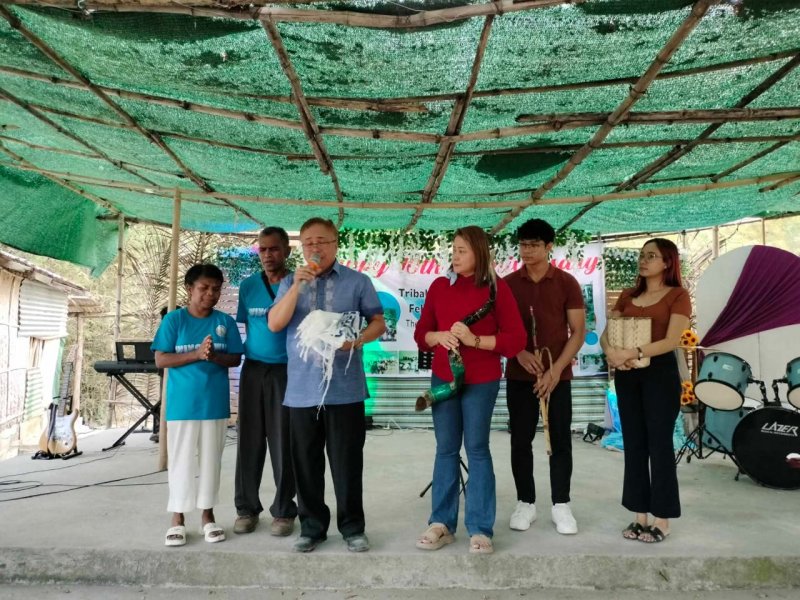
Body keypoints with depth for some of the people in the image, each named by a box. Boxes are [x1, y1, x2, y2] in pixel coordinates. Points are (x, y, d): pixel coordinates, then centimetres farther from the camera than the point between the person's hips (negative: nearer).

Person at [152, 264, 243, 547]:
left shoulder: (225, 321, 3)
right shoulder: (174, 319, -3)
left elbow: (235, 358, 3)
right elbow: (161, 360, -7)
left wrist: (215, 356, -17)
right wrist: (197, 355, -19)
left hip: (215, 404, 2)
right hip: (182, 404, -2)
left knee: (211, 460, 11)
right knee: (181, 460, 6)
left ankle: (208, 515, 24)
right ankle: (177, 518, 19)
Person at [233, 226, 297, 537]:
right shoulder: (248, 285, 6)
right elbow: (247, 325, 12)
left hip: (287, 371, -3)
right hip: (253, 369, 3)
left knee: (283, 444, 2)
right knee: (249, 441, 7)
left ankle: (283, 511, 15)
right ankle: (247, 508, 20)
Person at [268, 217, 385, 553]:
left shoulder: (357, 282, 4)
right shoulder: (291, 283, 10)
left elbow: (378, 322, 5)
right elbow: (274, 324, -2)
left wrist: (357, 340, -15)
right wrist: (297, 285, -12)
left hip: (344, 389, -2)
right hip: (302, 390, 3)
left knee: (347, 462, 4)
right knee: (306, 463, 10)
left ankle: (353, 527, 19)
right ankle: (312, 526, 25)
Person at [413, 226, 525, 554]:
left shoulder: (497, 288, -5)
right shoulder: (439, 286, 5)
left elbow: (516, 339, -8)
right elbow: (421, 333, 8)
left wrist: (476, 340, -19)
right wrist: (439, 336, -14)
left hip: (481, 381, -3)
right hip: (442, 378, 3)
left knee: (477, 449, 3)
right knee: (446, 449, 8)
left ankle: (480, 529, 12)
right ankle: (441, 523, 18)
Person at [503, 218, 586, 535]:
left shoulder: (566, 283, -1)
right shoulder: (508, 284, 3)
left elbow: (578, 331, -2)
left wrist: (556, 369, -12)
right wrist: (519, 353, -14)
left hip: (558, 374, -1)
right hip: (519, 375, 1)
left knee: (560, 441, 5)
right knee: (520, 441, 6)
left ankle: (561, 505, 19)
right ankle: (525, 502, 20)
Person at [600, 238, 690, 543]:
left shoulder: (678, 295, -2)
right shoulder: (627, 296, 13)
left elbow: (672, 340, -14)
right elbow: (606, 334, 7)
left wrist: (633, 353, -24)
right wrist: (611, 352, -15)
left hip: (660, 373, -5)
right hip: (627, 374, 5)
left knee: (659, 443, 0)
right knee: (633, 444, 8)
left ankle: (661, 519, 11)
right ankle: (640, 514, 18)